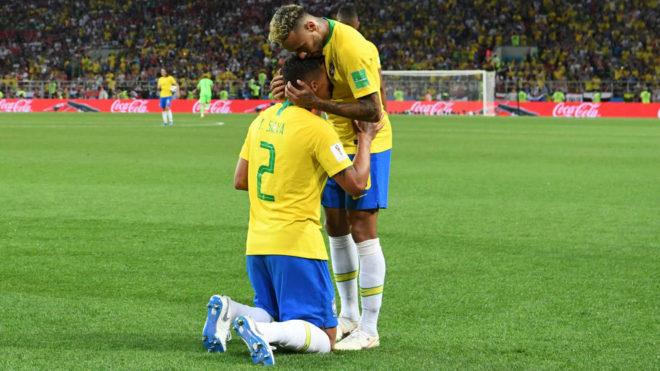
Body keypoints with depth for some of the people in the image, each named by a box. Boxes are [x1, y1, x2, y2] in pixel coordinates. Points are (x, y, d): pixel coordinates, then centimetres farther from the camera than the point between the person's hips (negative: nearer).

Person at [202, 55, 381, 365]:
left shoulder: (262, 119, 10)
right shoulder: (317, 128, -11)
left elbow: (240, 181, 15)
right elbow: (356, 184, -11)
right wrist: (365, 140, 3)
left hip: (257, 243, 7)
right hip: (297, 243, -7)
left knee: (272, 317, 23)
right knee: (324, 338, -3)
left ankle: (229, 311, -8)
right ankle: (263, 331, -31)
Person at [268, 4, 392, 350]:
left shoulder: (350, 48, -27)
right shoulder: (316, 43, 0)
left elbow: (373, 111, -27)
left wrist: (317, 103, -31)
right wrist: (290, 89, -12)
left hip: (367, 145, -8)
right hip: (336, 145, 9)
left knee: (362, 231, -9)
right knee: (336, 227, 11)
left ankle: (369, 330, -3)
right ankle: (349, 316, 24)